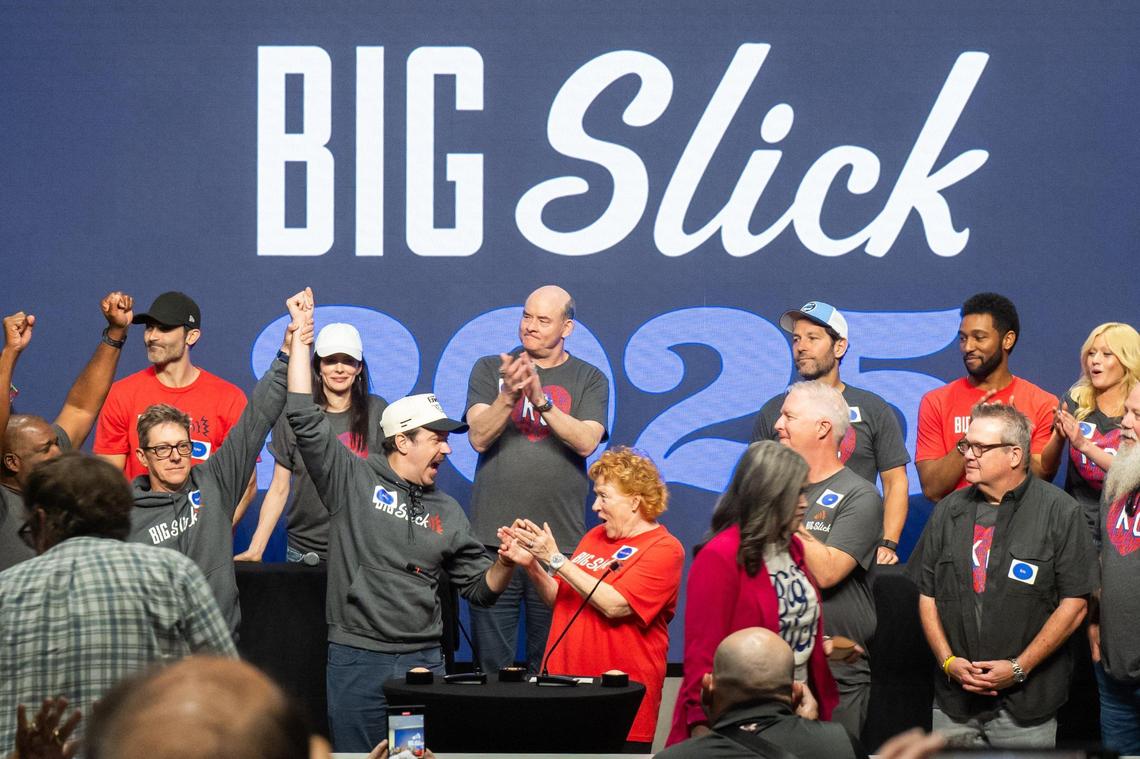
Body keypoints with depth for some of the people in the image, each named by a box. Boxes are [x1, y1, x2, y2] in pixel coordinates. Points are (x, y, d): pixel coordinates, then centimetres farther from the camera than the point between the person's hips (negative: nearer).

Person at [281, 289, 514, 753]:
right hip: (355, 660, -3)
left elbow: (480, 589, 17)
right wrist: (301, 335, -5)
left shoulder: (447, 513, 14)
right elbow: (303, 418, -6)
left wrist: (505, 563, -5)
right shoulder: (352, 480, 2)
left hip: (423, 662, 3)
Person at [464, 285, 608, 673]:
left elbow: (586, 442, -6)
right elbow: (479, 437, -2)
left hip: (560, 538, 0)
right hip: (493, 537, 0)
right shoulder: (490, 369, 11)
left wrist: (541, 400, -19)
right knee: (491, 663, -1)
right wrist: (509, 396, -18)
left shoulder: (589, 380, 10)